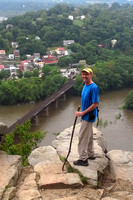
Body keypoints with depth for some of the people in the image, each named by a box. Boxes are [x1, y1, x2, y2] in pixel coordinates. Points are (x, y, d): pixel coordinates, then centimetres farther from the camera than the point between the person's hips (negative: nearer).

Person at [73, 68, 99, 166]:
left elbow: (95, 104, -23)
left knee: (83, 137, -4)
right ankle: (90, 154, 34)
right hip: (86, 116, 9)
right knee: (89, 136, 20)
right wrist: (82, 112, 15)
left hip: (89, 116, -9)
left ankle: (83, 159, 5)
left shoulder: (93, 87, -21)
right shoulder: (85, 86, 8)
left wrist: (82, 113, -20)